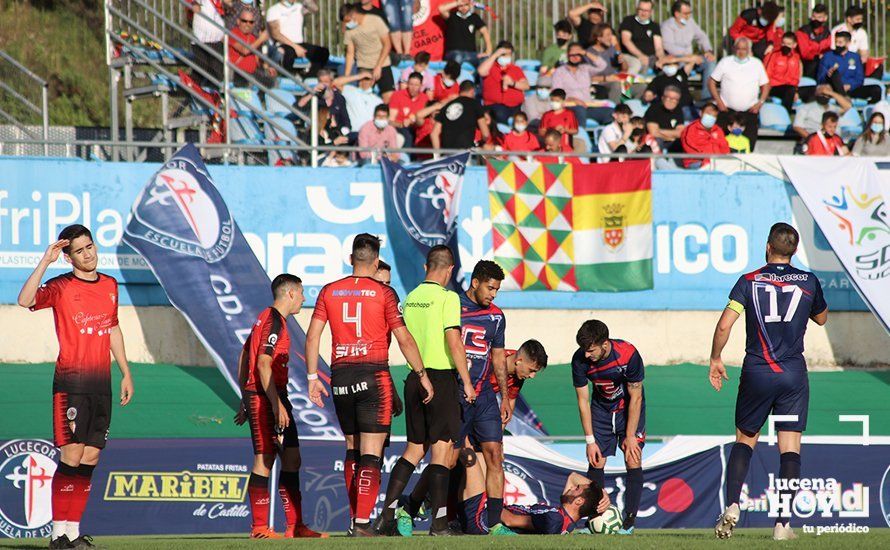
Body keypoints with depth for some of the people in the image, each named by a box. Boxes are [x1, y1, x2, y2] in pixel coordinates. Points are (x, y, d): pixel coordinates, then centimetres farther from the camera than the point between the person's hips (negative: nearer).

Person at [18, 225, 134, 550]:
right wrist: (46, 261, -24)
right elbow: (26, 300, -23)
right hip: (71, 383, -6)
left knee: (90, 458, 4)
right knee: (72, 456, -10)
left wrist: (125, 373, 23)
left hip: (101, 383, 6)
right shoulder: (62, 287, -5)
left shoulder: (109, 286, 14)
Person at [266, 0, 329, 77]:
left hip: (299, 44, 5)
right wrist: (295, 46, -18)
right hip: (283, 45, -5)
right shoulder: (273, 10, 2)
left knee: (323, 52, -18)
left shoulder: (299, 7, 16)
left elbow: (314, 9, -4)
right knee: (289, 52, -39)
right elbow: (275, 34, -10)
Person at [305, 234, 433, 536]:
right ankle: (363, 523, -15)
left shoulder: (329, 292, 6)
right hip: (374, 375, -4)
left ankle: (354, 519, 18)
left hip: (340, 376, 4)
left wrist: (313, 378, 8)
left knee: (352, 450, 18)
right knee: (371, 455, -5)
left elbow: (312, 336, 3)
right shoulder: (384, 293, -3)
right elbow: (404, 339, -5)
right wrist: (422, 375, 3)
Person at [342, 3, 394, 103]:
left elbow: (387, 44, -6)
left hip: (382, 65, -2)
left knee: (389, 98, -12)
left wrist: (378, 67, -12)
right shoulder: (349, 31, 0)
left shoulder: (375, 21, -9)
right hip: (363, 68, 2)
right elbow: (350, 53, 2)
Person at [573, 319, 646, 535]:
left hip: (629, 408, -2)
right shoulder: (580, 360, -23)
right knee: (595, 462, -6)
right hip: (602, 408, 2)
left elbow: (635, 398, -20)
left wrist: (630, 437, -19)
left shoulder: (628, 355, -31)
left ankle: (629, 521, -11)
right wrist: (590, 440, -14)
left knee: (633, 460, -13)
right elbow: (583, 400, -13)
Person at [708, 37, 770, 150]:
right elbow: (711, 82, 6)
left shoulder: (756, 64, 7)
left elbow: (765, 85, 12)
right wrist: (718, 101, -4)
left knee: (749, 143, -5)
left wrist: (760, 103, -2)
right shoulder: (725, 62, 4)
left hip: (750, 112, 1)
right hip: (727, 111, -1)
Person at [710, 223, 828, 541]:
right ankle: (782, 524, -5)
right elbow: (821, 318, 19)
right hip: (793, 376, 0)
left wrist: (715, 359, 5)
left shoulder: (749, 282, -3)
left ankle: (732, 506, -3)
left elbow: (724, 325, -9)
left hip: (756, 372, 0)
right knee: (790, 448, 2)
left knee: (744, 440, 16)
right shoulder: (808, 282, 1)